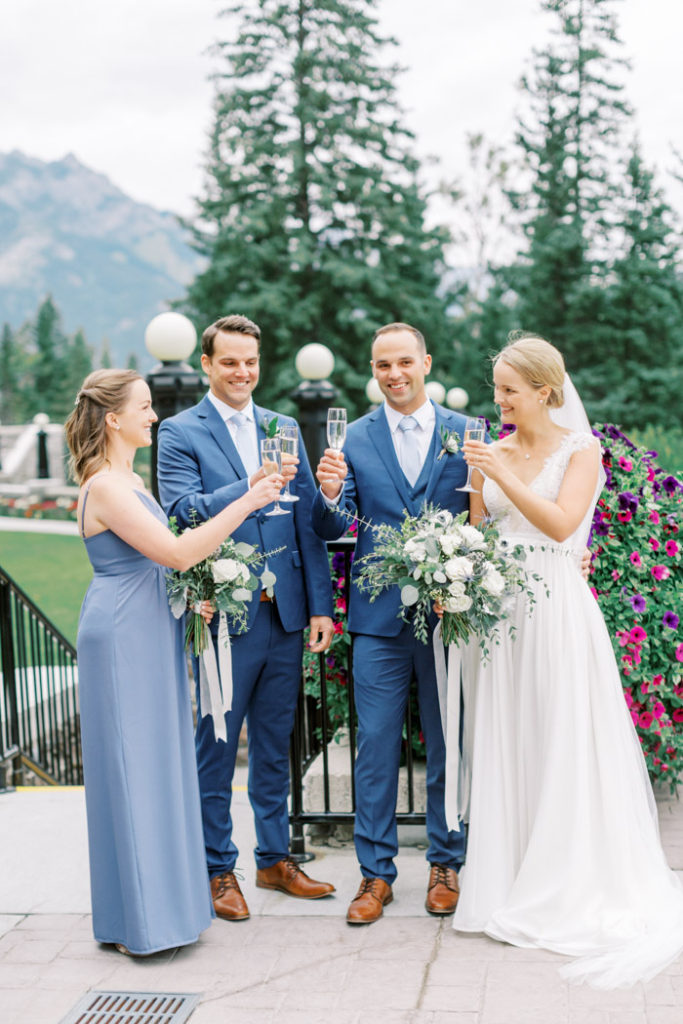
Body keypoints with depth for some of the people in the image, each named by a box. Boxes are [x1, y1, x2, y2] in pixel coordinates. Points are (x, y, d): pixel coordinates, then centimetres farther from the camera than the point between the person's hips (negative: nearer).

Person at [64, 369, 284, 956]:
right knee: (131, 764, -1)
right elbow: (177, 553, -23)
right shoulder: (105, 486, -18)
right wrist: (247, 503, -20)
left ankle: (158, 898, 26)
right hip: (123, 636, -10)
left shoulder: (129, 481, 13)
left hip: (150, 632, 10)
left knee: (157, 762, 14)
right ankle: (138, 917, 10)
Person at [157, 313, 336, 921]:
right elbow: (181, 512, -16)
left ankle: (275, 858, 30)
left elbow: (309, 521, 9)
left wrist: (320, 606, 4)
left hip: (285, 614, 5)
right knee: (215, 749, 7)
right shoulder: (180, 432, -2)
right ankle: (218, 869, 22)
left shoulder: (283, 428, 11)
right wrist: (249, 488, -29)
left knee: (275, 745, 15)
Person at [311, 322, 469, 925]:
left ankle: (445, 863, 26)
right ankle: (376, 871, 17)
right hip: (380, 617, 0)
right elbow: (334, 530, 3)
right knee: (376, 747, 4)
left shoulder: (467, 434, 3)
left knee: (448, 745, 10)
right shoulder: (354, 439, 5)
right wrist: (330, 495, -18)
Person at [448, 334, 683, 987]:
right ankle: (513, 890, 18)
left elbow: (561, 522, -17)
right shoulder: (492, 451, 9)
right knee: (503, 748, 6)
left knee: (563, 750, 2)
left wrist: (501, 474, -19)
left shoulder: (580, 449, -2)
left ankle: (567, 891, 16)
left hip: (555, 609, -4)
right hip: (499, 610, 4)